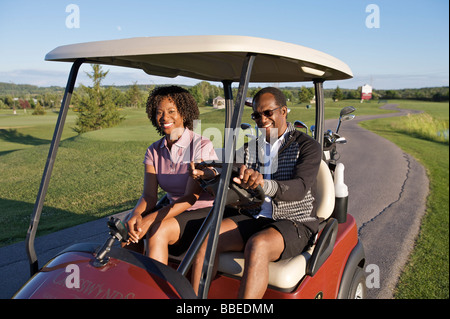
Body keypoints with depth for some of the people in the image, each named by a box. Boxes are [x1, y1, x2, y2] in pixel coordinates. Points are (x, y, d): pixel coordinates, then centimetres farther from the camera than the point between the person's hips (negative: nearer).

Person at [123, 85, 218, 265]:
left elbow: (190, 197, -20)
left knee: (157, 230, -30)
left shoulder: (202, 146, -13)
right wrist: (136, 214, -26)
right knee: (129, 226, -19)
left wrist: (151, 218, -30)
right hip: (175, 212, 6)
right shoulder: (154, 151, 6)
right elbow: (149, 195, -3)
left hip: (204, 213, -5)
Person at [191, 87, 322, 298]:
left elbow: (299, 188, -23)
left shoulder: (307, 147, -4)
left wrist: (264, 184, -44)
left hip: (294, 224, -5)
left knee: (257, 246, -36)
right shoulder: (249, 147, 12)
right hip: (254, 218, 5)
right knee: (206, 237, -19)